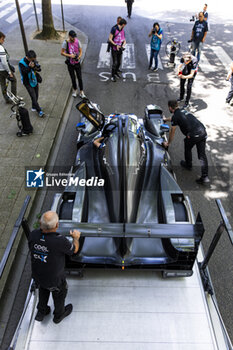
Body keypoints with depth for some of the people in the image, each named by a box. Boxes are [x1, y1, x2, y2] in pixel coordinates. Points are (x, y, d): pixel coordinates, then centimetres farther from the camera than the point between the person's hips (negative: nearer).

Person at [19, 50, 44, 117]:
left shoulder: (33, 60, -5)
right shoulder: (21, 63, -20)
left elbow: (39, 69, -1)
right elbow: (24, 73, -26)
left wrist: (37, 66, -24)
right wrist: (30, 67, -39)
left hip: (35, 80, 6)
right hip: (28, 83, -6)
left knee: (36, 95, 15)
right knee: (33, 97, -8)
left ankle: (34, 107, 38)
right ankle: (39, 110, 3)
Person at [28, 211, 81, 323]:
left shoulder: (33, 235, -26)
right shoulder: (60, 241, -37)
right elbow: (74, 249, -15)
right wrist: (76, 237, 5)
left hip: (37, 275, 4)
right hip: (54, 280, -4)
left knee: (43, 289, 36)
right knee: (59, 294, 28)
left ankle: (41, 312, 55)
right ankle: (59, 314, 54)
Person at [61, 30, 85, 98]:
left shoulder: (77, 41, -8)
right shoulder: (66, 43, -13)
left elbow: (80, 51, 0)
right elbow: (62, 53, -10)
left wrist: (79, 56, -22)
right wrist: (70, 55, -24)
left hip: (77, 63, 1)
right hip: (70, 64, -1)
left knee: (79, 78, 0)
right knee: (73, 78, 9)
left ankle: (81, 92, 9)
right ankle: (74, 90, 30)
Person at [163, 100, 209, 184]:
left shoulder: (175, 116, -1)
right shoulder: (183, 111, 22)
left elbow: (172, 132, 7)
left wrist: (168, 143, 22)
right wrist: (166, 119, 63)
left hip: (193, 135, -7)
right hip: (203, 132, 7)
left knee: (187, 149, 24)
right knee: (202, 154, 6)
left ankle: (188, 165, 45)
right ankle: (205, 177, 4)